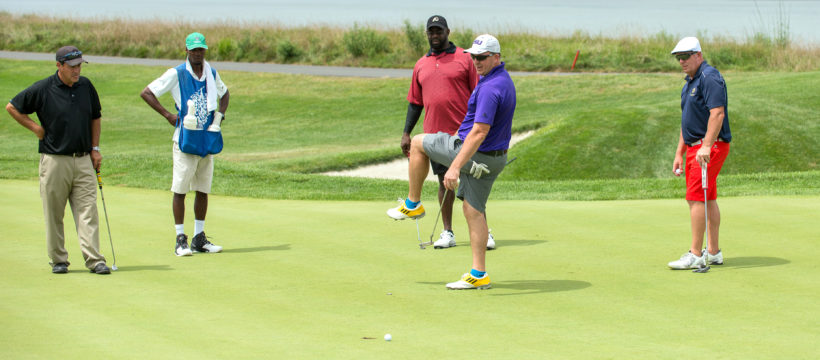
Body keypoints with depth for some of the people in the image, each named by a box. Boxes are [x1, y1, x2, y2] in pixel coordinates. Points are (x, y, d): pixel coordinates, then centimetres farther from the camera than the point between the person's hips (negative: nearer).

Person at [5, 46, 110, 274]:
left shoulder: (86, 86, 7)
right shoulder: (42, 89, -7)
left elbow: (95, 117, 19)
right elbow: (12, 107, 3)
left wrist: (95, 148, 12)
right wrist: (36, 128, -1)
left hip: (83, 160, 3)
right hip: (54, 160, -3)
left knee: (88, 212, -4)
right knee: (54, 214, 4)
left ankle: (94, 260, -6)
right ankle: (58, 260, 14)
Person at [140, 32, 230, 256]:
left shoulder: (212, 74, 11)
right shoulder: (176, 74, -5)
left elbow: (224, 93, 31)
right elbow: (146, 93, -5)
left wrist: (220, 114, 13)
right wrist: (168, 115, -9)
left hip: (208, 139, 5)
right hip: (185, 139, -5)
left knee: (203, 190, 8)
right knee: (180, 189, -4)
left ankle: (199, 238, 15)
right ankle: (180, 240, 0)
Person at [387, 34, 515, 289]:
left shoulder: (489, 88, -26)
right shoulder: (504, 80, 8)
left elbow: (479, 132, -31)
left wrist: (455, 167, -34)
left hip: (473, 153, -9)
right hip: (494, 158, 9)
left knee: (418, 143, 10)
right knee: (473, 210, 11)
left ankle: (413, 205, 19)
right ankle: (479, 275, 7)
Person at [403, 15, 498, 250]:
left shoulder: (464, 59, 0)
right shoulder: (421, 66, 13)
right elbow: (415, 102, 18)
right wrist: (406, 133, 12)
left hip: (464, 132, -4)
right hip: (434, 133, 4)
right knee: (444, 181, 7)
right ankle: (447, 233, 12)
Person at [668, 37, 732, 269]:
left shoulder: (709, 78, -14)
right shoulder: (690, 82, 19)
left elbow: (717, 113, -23)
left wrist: (706, 146, -29)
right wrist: (679, 153, 21)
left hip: (710, 147, -10)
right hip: (695, 147, 10)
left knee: (696, 198, -13)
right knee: (708, 200, 11)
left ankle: (696, 255, -13)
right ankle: (713, 252, 14)